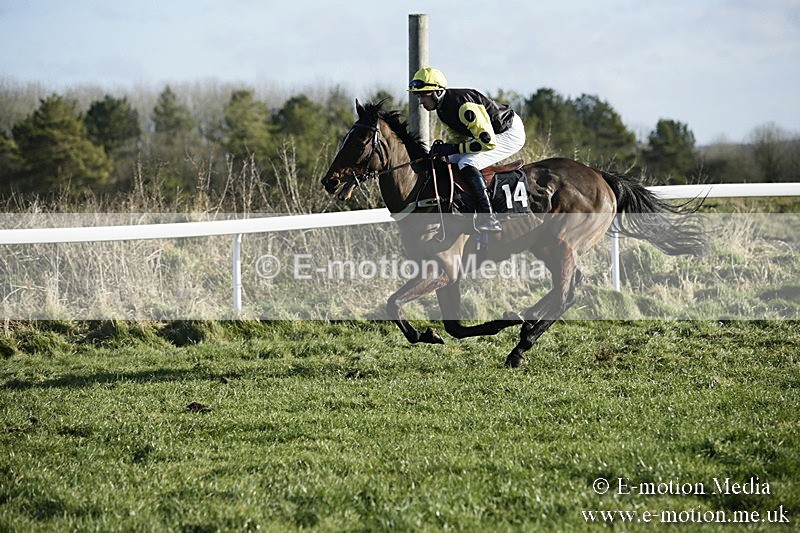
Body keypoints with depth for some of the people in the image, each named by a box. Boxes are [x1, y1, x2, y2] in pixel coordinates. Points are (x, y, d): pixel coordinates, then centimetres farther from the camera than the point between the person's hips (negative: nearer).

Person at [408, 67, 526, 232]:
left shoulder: (464, 106, -32)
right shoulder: (443, 109, -1)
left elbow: (488, 142, -33)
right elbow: (460, 136, 11)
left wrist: (452, 148, -30)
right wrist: (443, 149, -11)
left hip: (511, 134, -10)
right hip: (489, 132, 10)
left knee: (467, 164, -26)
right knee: (451, 163, 9)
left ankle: (488, 217, -27)